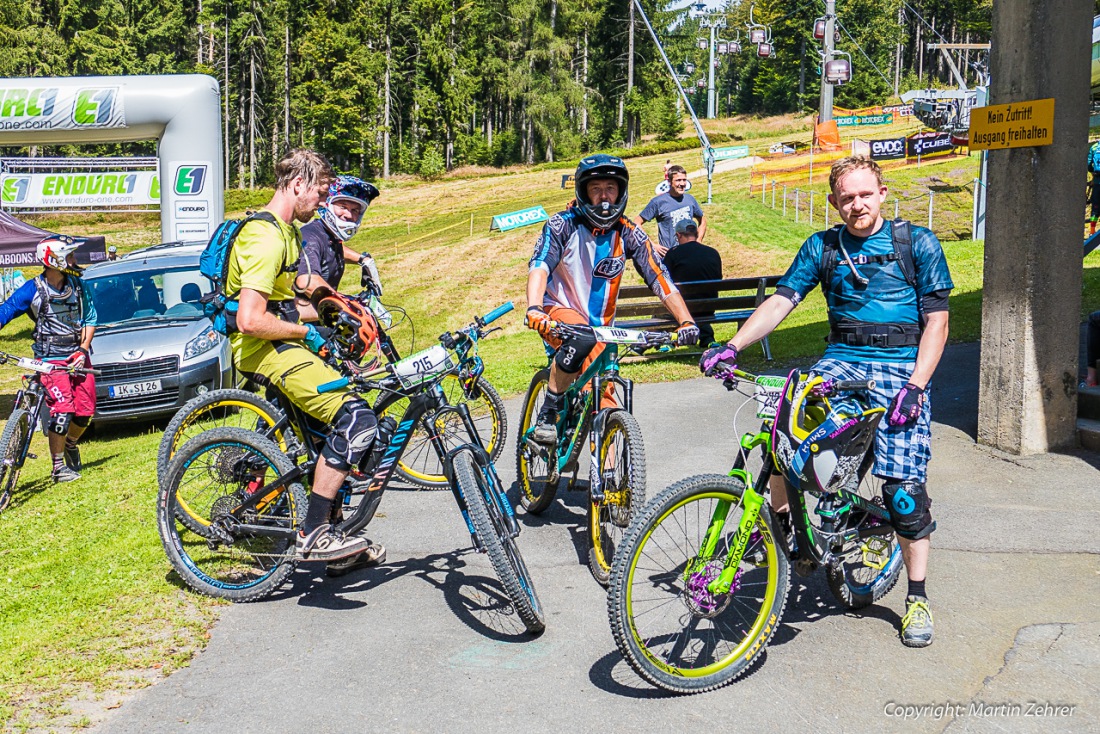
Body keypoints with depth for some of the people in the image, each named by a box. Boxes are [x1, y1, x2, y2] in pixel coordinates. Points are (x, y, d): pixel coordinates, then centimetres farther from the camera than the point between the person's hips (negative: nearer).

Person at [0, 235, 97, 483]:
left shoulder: (78, 286, 2)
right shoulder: (33, 290, -9)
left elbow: (90, 319, 7)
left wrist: (83, 350, -4)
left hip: (78, 355, 4)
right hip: (51, 358, -4)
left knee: (86, 410, 3)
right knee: (63, 411, -14)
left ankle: (70, 445, 34)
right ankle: (58, 466, 0)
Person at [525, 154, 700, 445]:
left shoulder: (629, 234, -5)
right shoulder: (563, 225, -12)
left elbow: (661, 279, -11)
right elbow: (539, 267, -26)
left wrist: (686, 321, -26)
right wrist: (534, 309, -46)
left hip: (599, 325, 4)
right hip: (558, 311, -3)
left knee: (603, 405, -7)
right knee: (582, 340, -37)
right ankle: (548, 412, -18)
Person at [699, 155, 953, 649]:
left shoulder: (917, 243, 1)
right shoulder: (823, 247, 9)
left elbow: (936, 320, -1)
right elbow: (781, 299, 0)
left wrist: (916, 386, -14)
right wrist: (733, 346, -15)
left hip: (901, 365, -2)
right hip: (841, 361, 3)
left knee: (904, 487, -11)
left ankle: (917, 598, 6)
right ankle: (778, 523, -3)